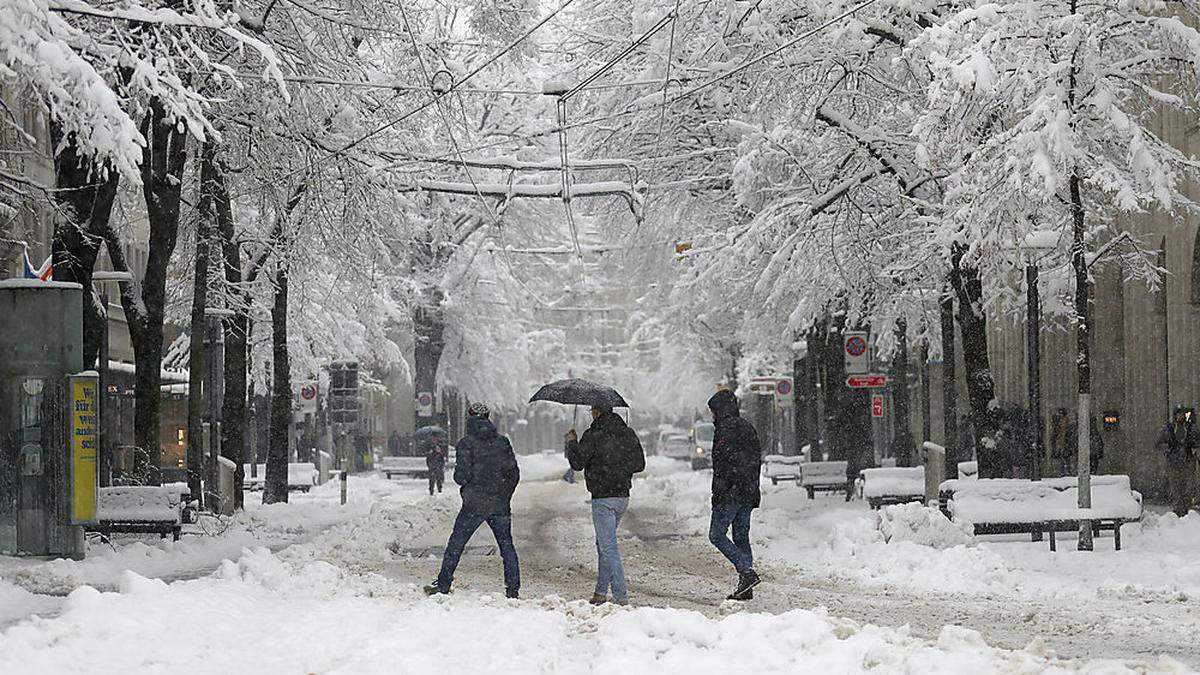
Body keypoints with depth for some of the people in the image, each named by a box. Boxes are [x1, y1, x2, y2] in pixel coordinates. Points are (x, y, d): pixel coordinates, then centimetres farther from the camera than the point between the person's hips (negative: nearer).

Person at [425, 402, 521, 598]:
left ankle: (443, 584, 12)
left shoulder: (467, 443, -8)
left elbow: (462, 475, -13)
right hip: (500, 505, 3)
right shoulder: (502, 442, 3)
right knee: (506, 545, 10)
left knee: (456, 544, 8)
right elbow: (514, 474, 4)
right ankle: (513, 588, 7)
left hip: (474, 505, -3)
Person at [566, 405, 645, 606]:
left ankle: (621, 596, -13)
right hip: (623, 497, 7)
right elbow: (640, 464, 12)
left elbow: (577, 463, -9)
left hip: (602, 498, -7)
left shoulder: (593, 435, -12)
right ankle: (601, 592, 26)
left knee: (608, 547, -7)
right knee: (603, 543, 21)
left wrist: (572, 442, 7)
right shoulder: (628, 434, 8)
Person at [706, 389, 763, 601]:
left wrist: (718, 493, -15)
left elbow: (723, 465, -18)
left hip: (730, 494, -9)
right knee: (742, 537, 11)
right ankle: (745, 588, 9)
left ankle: (747, 572, -14)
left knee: (716, 535, -1)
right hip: (749, 494, 9)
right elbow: (757, 460, 19)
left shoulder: (726, 430, -12)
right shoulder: (748, 428, 15)